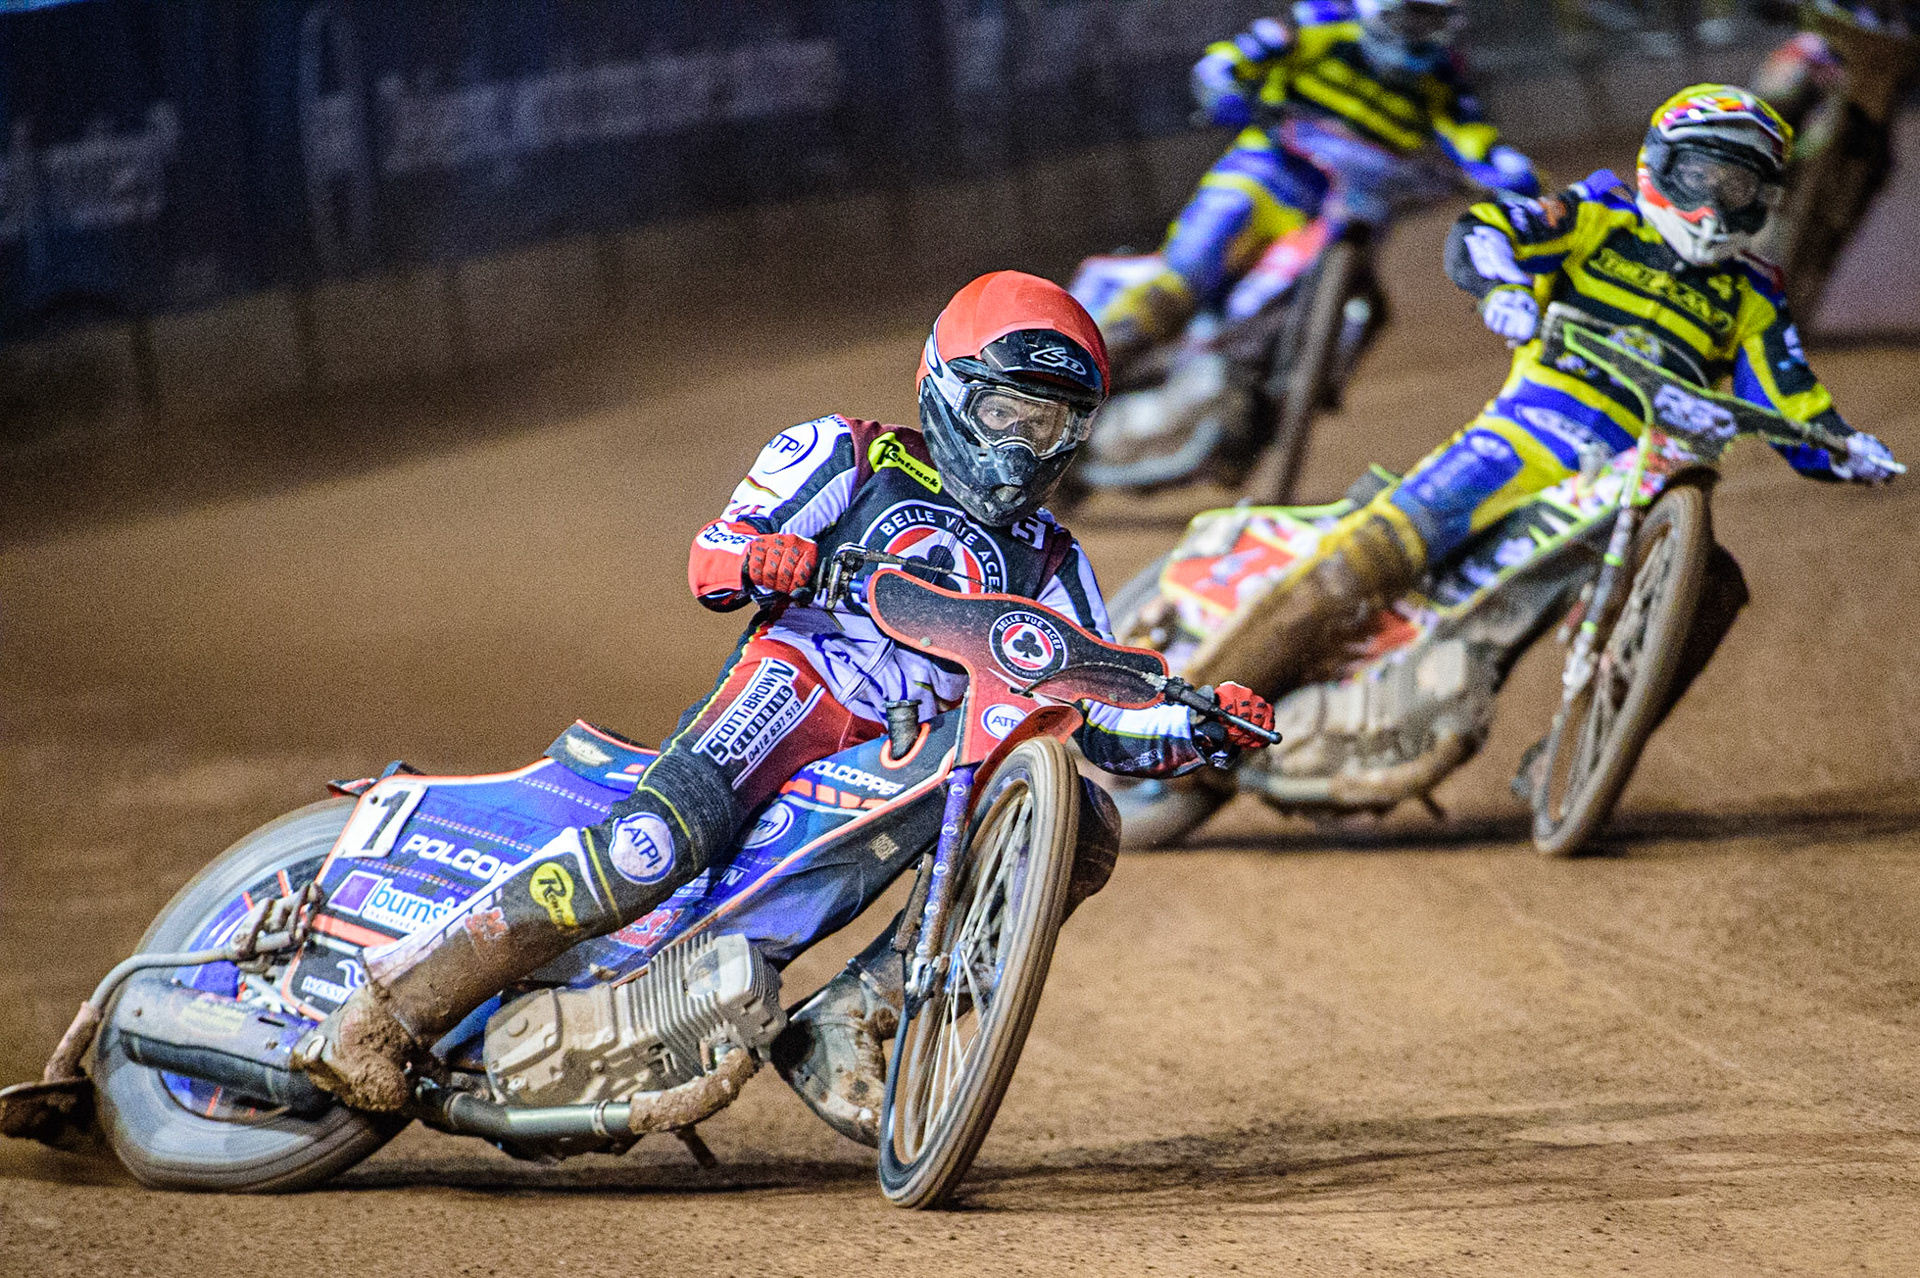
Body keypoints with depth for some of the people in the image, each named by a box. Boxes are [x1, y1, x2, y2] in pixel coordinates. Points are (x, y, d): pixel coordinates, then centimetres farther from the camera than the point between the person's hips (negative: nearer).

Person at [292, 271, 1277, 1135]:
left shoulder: (1049, 566, 25)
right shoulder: (849, 459, 14)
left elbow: (1103, 722, 20)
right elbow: (709, 560, 5)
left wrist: (1202, 728, 1)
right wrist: (759, 555, -19)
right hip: (799, 678, -5)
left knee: (1082, 830, -17)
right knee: (670, 830, -33)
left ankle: (840, 1028, -19)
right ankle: (396, 999, -32)